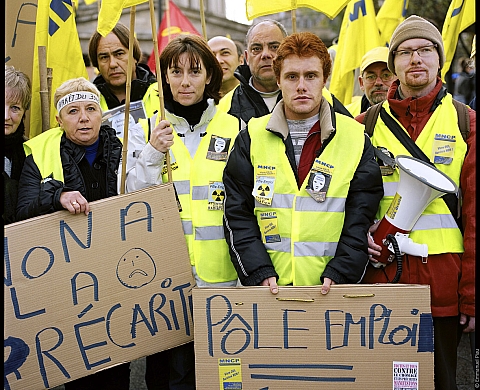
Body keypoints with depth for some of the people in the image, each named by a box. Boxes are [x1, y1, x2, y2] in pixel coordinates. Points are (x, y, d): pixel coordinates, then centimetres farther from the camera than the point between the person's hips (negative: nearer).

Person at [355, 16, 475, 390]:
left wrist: (470, 296, -5)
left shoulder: (465, 123, 2)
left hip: (442, 279, -1)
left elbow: (474, 214, -1)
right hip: (382, 274, 1)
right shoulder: (366, 126, 6)